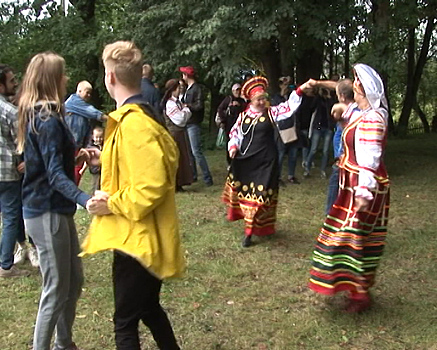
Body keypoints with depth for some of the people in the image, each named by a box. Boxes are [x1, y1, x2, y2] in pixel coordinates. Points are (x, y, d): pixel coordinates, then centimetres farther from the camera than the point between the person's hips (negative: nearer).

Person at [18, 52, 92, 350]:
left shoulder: (37, 115, 11)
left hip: (56, 209, 10)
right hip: (47, 213, -10)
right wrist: (85, 199, -40)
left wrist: (75, 157, 19)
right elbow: (55, 175, -27)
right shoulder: (48, 120, -19)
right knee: (57, 290, 0)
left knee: (74, 281, 18)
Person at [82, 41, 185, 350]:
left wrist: (111, 204, -17)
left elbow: (152, 186, -29)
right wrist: (107, 159, 11)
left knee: (125, 323, 5)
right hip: (143, 237, 10)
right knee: (149, 308, 25)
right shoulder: (141, 117, 9)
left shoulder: (134, 124, -23)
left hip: (136, 240, -10)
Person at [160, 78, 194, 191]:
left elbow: (187, 114, 15)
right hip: (173, 134, -9)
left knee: (181, 158, 11)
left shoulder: (178, 102, 14)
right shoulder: (170, 104, -15)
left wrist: (185, 110, -4)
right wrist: (185, 109, -6)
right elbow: (180, 119, -20)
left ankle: (178, 184, 17)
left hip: (180, 133, 9)